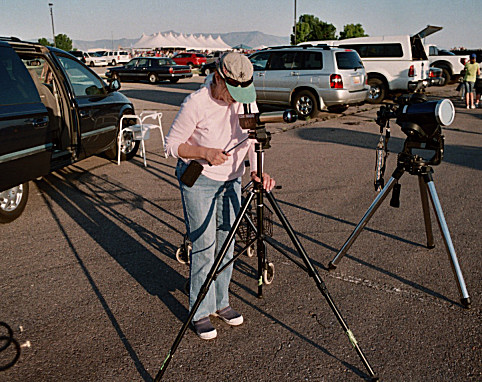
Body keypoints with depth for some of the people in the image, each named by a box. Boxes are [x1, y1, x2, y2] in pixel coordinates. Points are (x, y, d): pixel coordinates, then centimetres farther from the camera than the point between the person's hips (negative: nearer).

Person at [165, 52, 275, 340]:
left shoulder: (246, 100, -4)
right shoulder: (196, 103, -19)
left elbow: (254, 139, -5)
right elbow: (172, 145, -12)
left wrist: (258, 170, -23)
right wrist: (204, 152, -28)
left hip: (231, 179, 5)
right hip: (198, 179, -5)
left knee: (227, 243, 10)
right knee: (204, 246, -3)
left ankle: (221, 302, 28)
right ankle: (200, 312, 14)